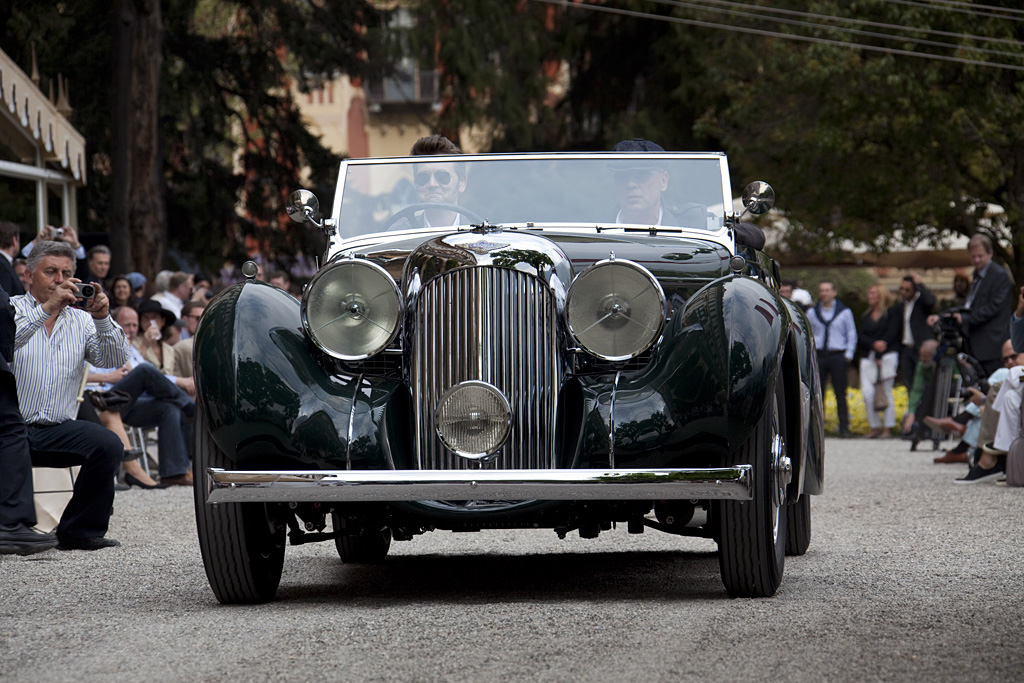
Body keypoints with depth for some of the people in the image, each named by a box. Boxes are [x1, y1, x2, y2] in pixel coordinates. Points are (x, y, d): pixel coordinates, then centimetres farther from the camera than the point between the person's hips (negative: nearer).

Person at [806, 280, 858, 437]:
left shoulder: (844, 312, 6)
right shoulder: (812, 312, 10)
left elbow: (852, 334, 11)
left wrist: (848, 354, 2)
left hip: (838, 356, -1)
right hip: (818, 356, 1)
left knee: (840, 393, -1)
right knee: (817, 393, -1)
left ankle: (844, 427, 2)